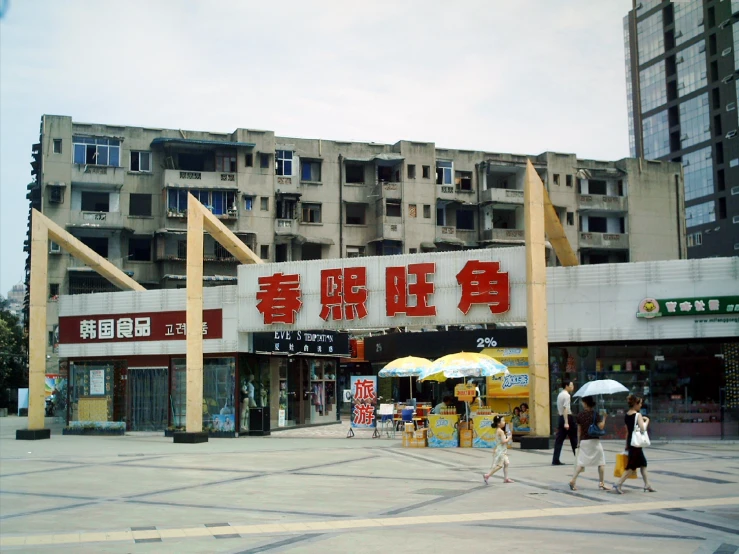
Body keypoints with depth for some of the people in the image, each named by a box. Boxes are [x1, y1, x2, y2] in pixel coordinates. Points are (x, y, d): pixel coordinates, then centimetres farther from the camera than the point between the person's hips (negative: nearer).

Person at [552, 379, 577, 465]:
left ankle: (555, 460, -4)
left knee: (559, 439, 2)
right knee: (574, 439, 5)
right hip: (568, 418, -8)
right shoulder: (566, 395, -12)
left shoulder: (560, 395, 17)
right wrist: (566, 422, -25)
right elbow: (565, 409, -21)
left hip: (561, 418, 8)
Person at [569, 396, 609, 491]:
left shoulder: (580, 415, 1)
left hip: (583, 441, 3)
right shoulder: (595, 414, -7)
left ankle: (573, 480, -8)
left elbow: (579, 430, 6)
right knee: (601, 462, 10)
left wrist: (579, 442, 13)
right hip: (594, 441, -3)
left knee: (581, 462, 6)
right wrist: (604, 418, 1)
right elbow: (601, 427, -13)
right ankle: (601, 483, 10)